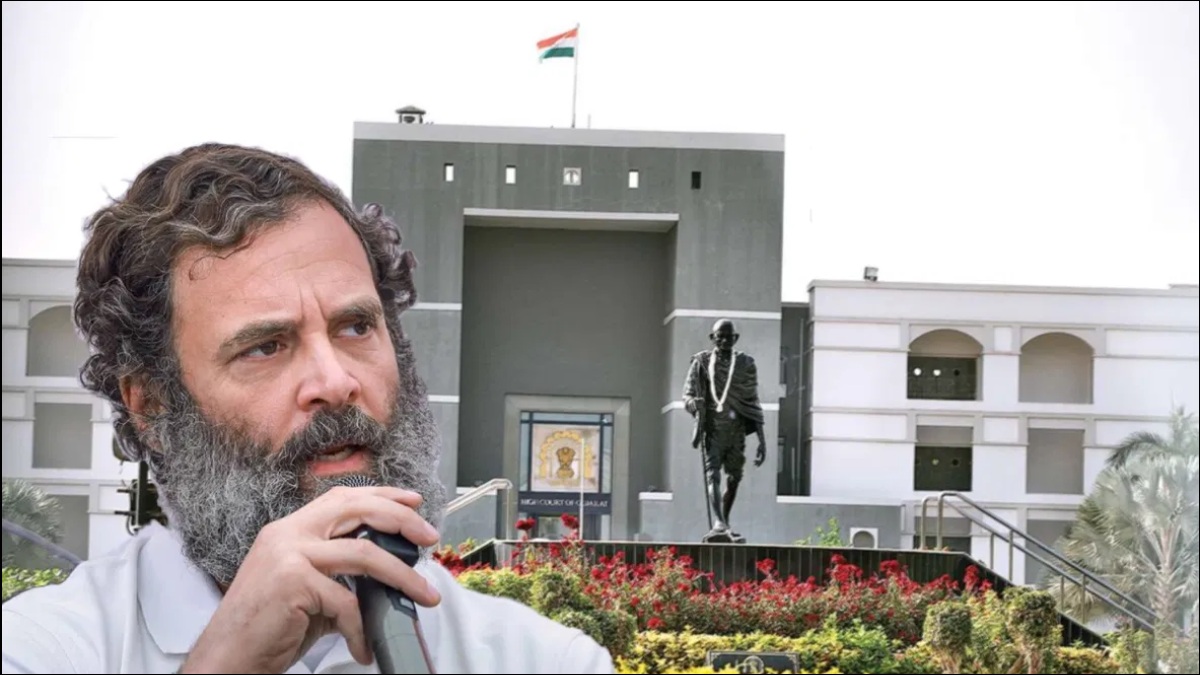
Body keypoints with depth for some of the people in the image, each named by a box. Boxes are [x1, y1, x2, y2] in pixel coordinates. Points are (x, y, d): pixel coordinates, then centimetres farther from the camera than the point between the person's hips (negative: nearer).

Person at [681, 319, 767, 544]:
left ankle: (723, 524, 25)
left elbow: (753, 402, 10)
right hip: (713, 428, -3)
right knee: (713, 475, -16)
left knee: (734, 478, 8)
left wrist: (761, 438, 5)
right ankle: (717, 525, -31)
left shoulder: (746, 364, 8)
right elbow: (688, 394, 4)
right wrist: (697, 407, -20)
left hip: (737, 428, 3)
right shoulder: (701, 362, 4)